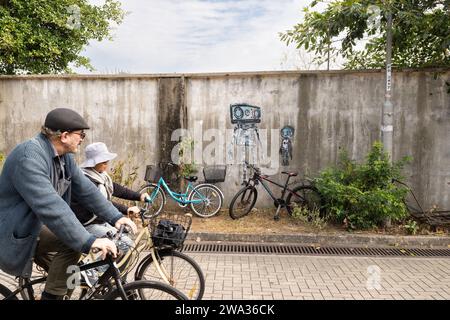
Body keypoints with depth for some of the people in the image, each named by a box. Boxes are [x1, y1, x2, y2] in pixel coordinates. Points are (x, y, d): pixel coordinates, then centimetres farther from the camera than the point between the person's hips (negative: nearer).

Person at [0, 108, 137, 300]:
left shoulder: (64, 156, -1)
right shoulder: (29, 158, -30)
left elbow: (85, 189, 0)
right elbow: (50, 206, -39)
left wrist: (114, 216, -9)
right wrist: (88, 241, -43)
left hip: (36, 226, 9)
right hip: (16, 235, -9)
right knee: (73, 244, -24)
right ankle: (52, 295, -8)